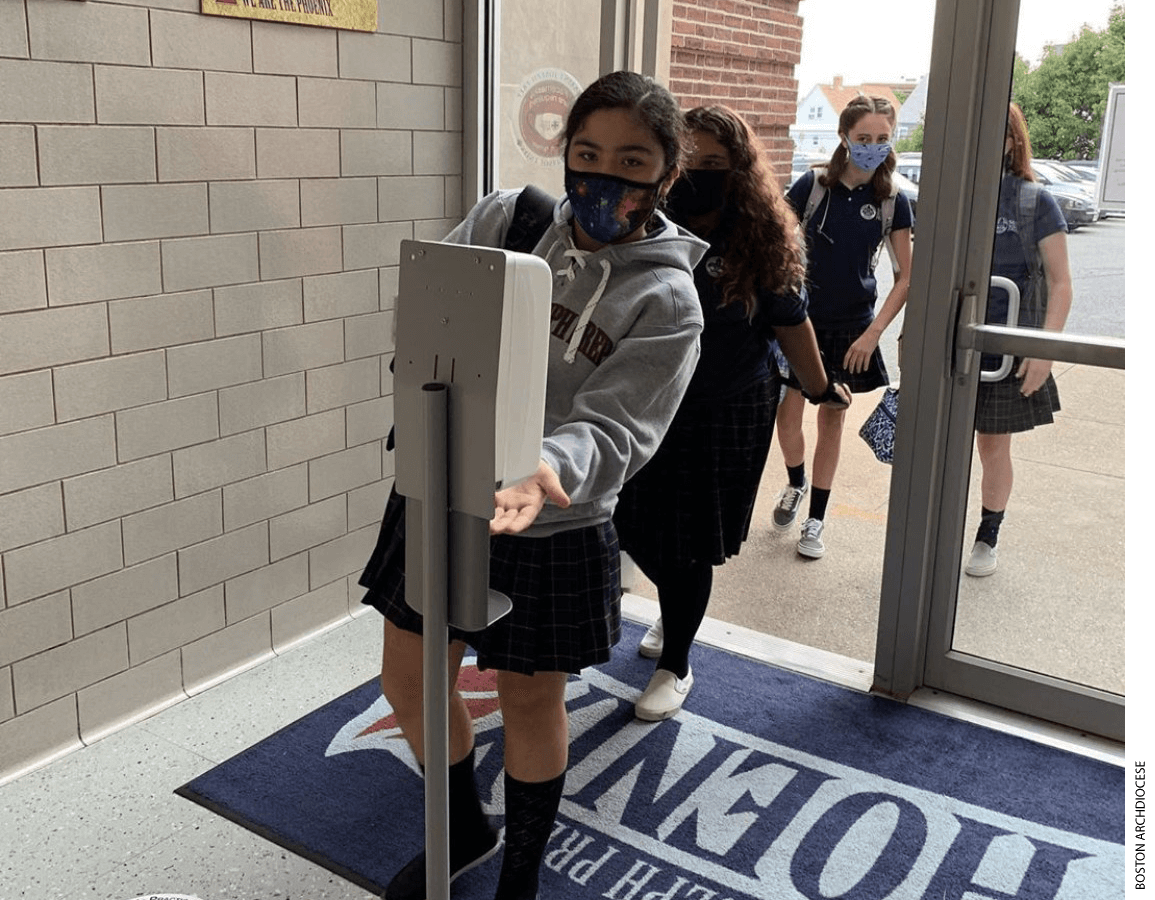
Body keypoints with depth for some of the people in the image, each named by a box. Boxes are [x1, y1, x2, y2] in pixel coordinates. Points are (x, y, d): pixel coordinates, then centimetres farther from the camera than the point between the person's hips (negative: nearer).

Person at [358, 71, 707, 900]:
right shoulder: (506, 217, -3)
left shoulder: (666, 299, -12)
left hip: (551, 532, -4)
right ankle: (466, 829, 46)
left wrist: (549, 469, -42)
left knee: (530, 706, 14)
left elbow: (609, 430, -20)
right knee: (410, 680, 17)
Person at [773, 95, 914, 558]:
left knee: (832, 417, 8)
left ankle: (815, 519, 20)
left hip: (853, 325, 1)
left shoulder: (893, 202, -3)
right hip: (802, 317, -1)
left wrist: (873, 333, -12)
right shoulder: (813, 185, -7)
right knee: (788, 410, -4)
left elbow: (905, 277, -2)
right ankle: (795, 484, 28)